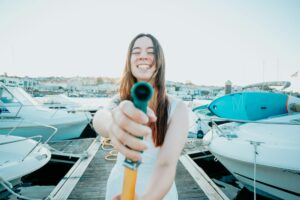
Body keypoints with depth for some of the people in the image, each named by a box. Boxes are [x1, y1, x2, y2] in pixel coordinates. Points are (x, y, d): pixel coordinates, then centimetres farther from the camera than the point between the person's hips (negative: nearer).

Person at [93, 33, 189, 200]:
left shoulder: (178, 108, -20)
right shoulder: (120, 101, -11)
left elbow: (167, 165, -29)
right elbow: (99, 117, -33)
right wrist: (112, 123, -55)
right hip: (118, 186, 2)